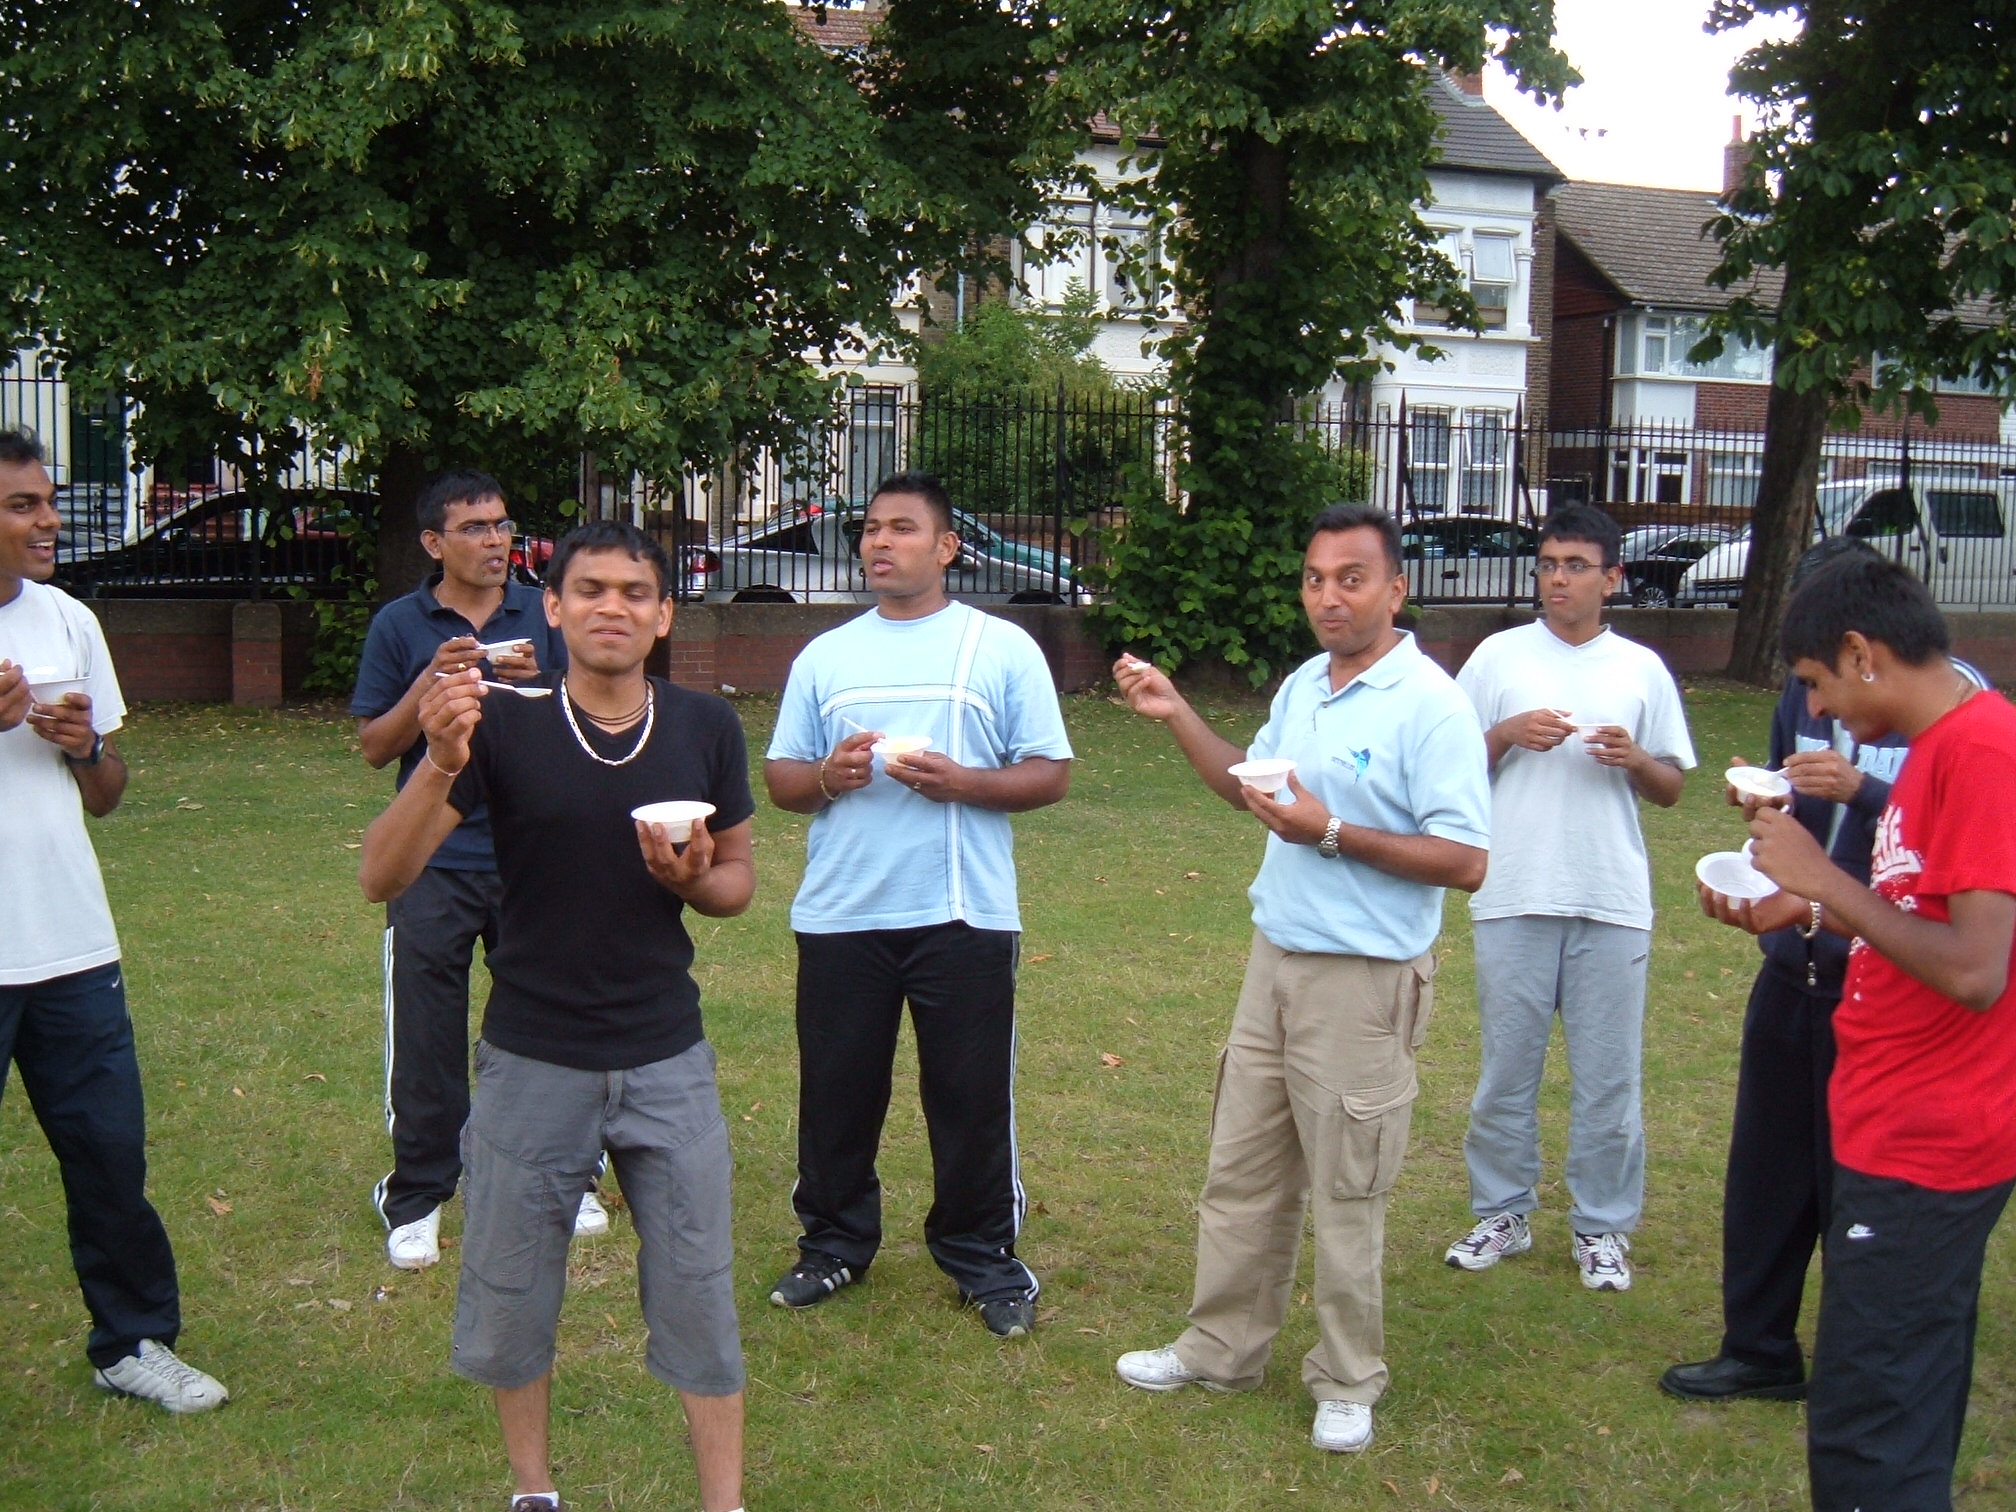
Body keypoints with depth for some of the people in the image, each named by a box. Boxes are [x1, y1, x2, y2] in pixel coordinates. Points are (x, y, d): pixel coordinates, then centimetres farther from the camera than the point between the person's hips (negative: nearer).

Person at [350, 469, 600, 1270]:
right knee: (426, 1036, 2)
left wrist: (538, 684, -13)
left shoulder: (543, 615, 4)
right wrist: (431, 684, -14)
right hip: (434, 861, -1)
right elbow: (374, 745, 1)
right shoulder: (399, 625, 1)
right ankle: (416, 1198, 14)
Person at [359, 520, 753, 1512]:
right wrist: (441, 764, -30)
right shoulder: (502, 724, -9)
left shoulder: (707, 730, -2)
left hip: (666, 1060, 1)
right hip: (531, 1062, 0)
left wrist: (694, 881, -14)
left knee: (698, 1297, 6)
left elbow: (737, 879, 10)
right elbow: (382, 879, -14)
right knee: (510, 1297, 13)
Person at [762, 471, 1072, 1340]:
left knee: (972, 1097, 4)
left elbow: (1050, 775, 0)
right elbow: (779, 779, 11)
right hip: (840, 916, 3)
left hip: (964, 916, -3)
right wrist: (829, 776, -11)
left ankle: (983, 1258, 18)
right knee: (836, 1091, 10)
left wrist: (963, 782, -17)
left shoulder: (1003, 649, 3)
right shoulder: (824, 656, 12)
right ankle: (834, 1245, 26)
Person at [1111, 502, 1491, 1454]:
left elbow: (1465, 862, -21)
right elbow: (1245, 785, 25)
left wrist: (1331, 831, -25)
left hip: (1365, 981, -7)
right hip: (1276, 959, 8)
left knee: (1347, 1195, 5)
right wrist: (1176, 717, 12)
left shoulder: (1429, 704, -16)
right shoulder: (1302, 686, 9)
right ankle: (1222, 1349, 31)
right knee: (1240, 1171, 16)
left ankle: (1348, 1381, 22)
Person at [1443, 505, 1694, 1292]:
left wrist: (1635, 759, -11)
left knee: (1609, 1074, 5)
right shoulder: (1498, 656, 3)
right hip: (1514, 897, 0)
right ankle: (1502, 1213, 22)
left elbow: (1671, 788, 10)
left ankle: (1602, 1226, 18)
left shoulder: (1642, 668, 6)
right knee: (1507, 1065, 8)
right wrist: (1507, 734, -12)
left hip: (1612, 902, 0)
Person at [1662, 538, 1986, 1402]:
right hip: (1795, 966, 6)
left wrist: (1861, 790, -29)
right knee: (1767, 1164, 14)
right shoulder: (1807, 692, 7)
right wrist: (1763, 804, -3)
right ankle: (1760, 1350, 29)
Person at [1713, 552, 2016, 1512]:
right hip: (1901, 1133, 10)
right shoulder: (1937, 747, 12)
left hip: (1925, 1146, -10)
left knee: (1867, 1434, -5)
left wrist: (1823, 876, -20)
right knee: (1908, 1409, 20)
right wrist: (1805, 913, 9)